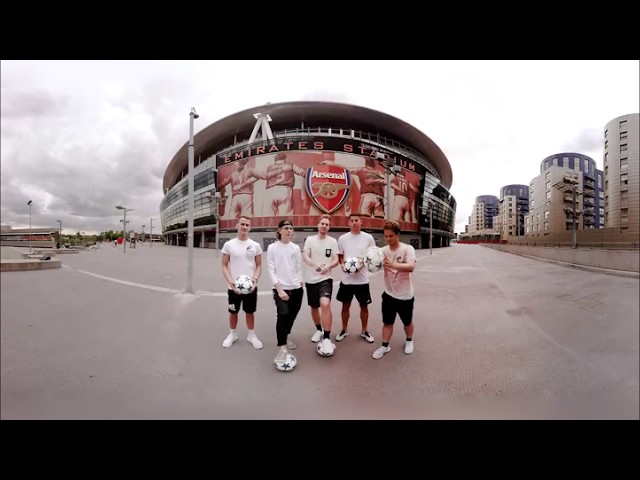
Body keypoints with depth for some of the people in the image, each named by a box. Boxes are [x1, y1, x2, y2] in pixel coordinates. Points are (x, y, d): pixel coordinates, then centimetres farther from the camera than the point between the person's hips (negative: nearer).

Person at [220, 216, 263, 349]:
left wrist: (255, 279, -13)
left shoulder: (255, 245, -1)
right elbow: (224, 266, -1)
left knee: (250, 312, 12)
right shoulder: (228, 244, -3)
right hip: (233, 286, 0)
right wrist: (230, 281, -15)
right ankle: (232, 334, 34)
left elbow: (259, 265, 4)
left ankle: (251, 335, 29)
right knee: (233, 312, 14)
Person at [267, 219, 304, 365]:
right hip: (280, 288, -4)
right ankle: (282, 348, -13)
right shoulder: (272, 248, -3)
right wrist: (279, 288, -14)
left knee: (292, 314, 11)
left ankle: (285, 337, 37)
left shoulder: (296, 248, 8)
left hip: (296, 288, 4)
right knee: (283, 314, -20)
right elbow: (270, 270, -6)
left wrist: (300, 283, 6)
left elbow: (299, 268, 11)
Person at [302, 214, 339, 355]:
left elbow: (336, 260, -2)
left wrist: (328, 266, -25)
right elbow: (305, 257, -10)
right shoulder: (310, 239, 1)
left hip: (326, 278, -2)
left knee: (325, 304, -23)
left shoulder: (333, 241, 2)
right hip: (310, 279, 2)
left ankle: (327, 339, -14)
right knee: (314, 307, 15)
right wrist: (315, 264, -32)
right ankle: (319, 330, 41)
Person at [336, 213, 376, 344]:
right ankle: (344, 330, 31)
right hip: (346, 279, 1)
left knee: (364, 306, 11)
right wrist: (342, 263, -13)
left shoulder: (368, 238, -3)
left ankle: (364, 331, 30)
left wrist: (363, 262, -15)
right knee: (345, 305, 12)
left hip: (362, 279, -1)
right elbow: (340, 256, 8)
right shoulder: (343, 238, 0)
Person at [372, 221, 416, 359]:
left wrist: (393, 265, -47)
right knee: (387, 322, 10)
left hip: (405, 295, -2)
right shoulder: (383, 250, -4)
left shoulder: (407, 249, -16)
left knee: (407, 322, 17)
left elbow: (411, 267, -31)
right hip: (389, 293, 2)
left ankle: (409, 341, 43)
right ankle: (384, 346, 26)